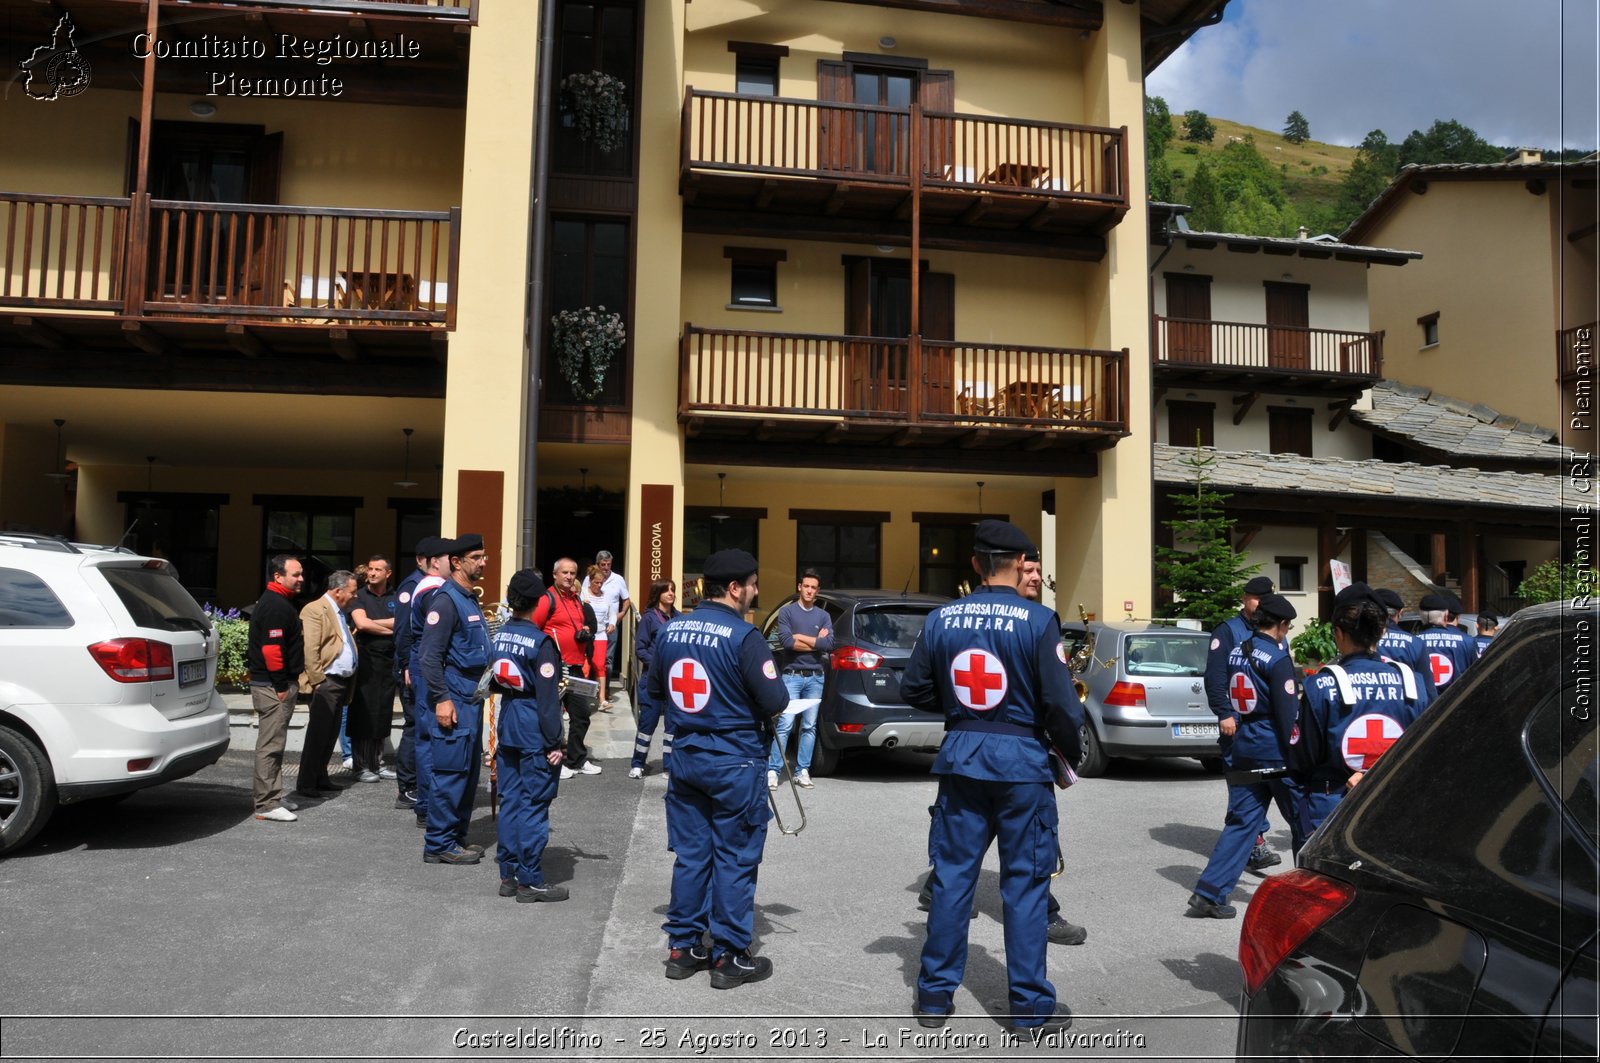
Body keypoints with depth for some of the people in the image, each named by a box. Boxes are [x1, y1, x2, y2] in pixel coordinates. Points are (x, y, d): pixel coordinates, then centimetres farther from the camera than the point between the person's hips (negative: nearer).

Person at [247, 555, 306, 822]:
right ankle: (267, 805, -3)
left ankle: (273, 798, 25)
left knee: (274, 743, 16)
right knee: (270, 744, -7)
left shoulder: (277, 602, 17)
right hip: (274, 686, -11)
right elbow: (272, 648, -23)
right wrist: (281, 685, -20)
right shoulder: (275, 606, -17)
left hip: (279, 684, 11)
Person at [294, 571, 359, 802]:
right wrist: (317, 681, -17)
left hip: (341, 683, 9)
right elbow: (310, 650, -16)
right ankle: (305, 785, 1)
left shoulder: (338, 612, 20)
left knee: (331, 735, 13)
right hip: (326, 683, -9)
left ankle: (320, 778, 22)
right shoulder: (315, 610, -10)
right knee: (317, 735, -5)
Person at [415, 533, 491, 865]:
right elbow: (430, 655, -18)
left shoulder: (470, 599, 17)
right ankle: (439, 844, 3)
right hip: (454, 700, -10)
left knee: (469, 771, 14)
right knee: (451, 771, -5)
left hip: (472, 698, 10)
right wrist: (441, 699, -20)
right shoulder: (446, 599, -13)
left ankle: (457, 836, 23)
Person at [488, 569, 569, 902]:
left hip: (506, 729, 7)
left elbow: (495, 681, 14)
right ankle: (530, 882, 6)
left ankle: (508, 875, 21)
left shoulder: (498, 636, 4)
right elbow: (547, 697, -16)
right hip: (534, 734, -7)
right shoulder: (540, 642, -16)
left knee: (510, 801, 13)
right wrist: (554, 743, -12)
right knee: (533, 806, 0)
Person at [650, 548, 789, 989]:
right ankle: (729, 957, 14)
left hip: (685, 756, 6)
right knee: (734, 859, 5)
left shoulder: (670, 629, 2)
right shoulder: (743, 635, -18)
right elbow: (775, 702, -18)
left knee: (690, 854, 14)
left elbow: (655, 690, 14)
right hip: (735, 762, -6)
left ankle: (683, 948, 23)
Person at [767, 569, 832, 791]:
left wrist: (800, 637, -8)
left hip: (815, 678, 3)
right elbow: (785, 641, -13)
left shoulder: (823, 616, 10)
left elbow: (829, 644, -5)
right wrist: (816, 642, -9)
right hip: (792, 676, -3)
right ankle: (773, 770, -6)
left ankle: (802, 771, 11)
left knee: (809, 726, 5)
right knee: (785, 725, -9)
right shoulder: (787, 611, 2)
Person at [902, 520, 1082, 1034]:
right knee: (1024, 882, 7)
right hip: (1021, 759, -3)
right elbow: (1060, 702, -11)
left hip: (960, 756, 3)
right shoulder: (1038, 620, -11)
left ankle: (935, 995, 20)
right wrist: (1072, 755, 6)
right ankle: (1030, 1006, 16)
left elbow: (913, 690, 6)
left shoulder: (941, 619, 0)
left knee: (952, 875, 11)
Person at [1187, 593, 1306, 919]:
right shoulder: (1278, 658, -14)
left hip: (1243, 748, 7)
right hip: (1276, 751, -7)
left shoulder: (1236, 652, 7)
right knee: (1303, 823, 10)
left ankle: (1208, 894, 3)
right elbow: (1288, 714, -14)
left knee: (1240, 822, 8)